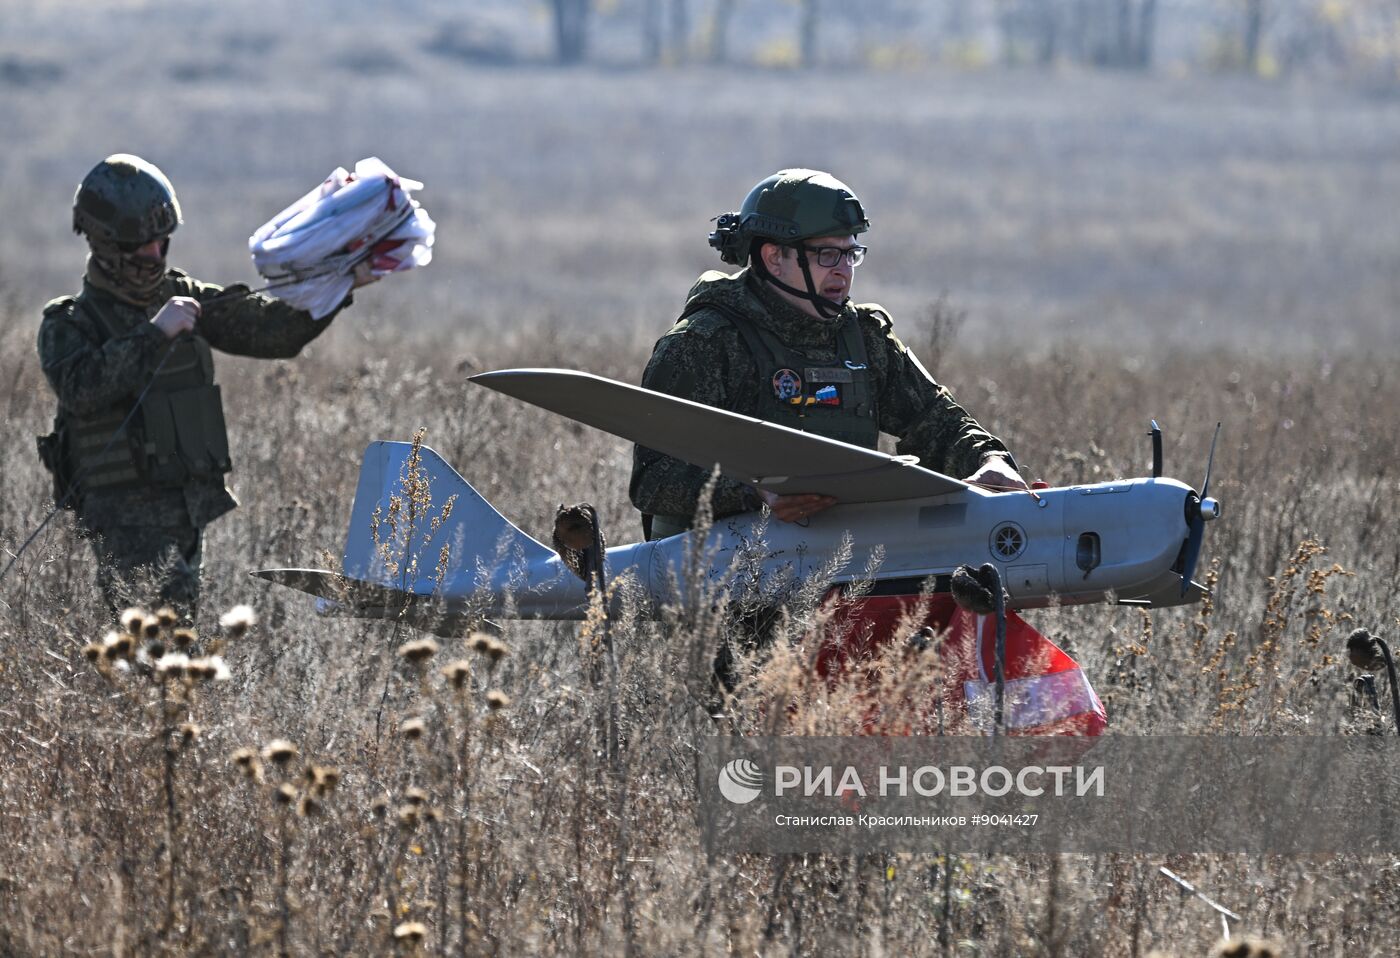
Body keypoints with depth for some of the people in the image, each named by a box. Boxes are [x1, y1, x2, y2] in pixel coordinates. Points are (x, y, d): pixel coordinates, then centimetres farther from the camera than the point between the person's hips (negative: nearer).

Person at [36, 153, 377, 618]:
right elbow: (80, 387, -23)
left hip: (194, 507, 6)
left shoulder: (184, 298, 13)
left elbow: (267, 329, 8)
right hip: (125, 516, -6)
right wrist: (154, 334, -25)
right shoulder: (70, 323, -3)